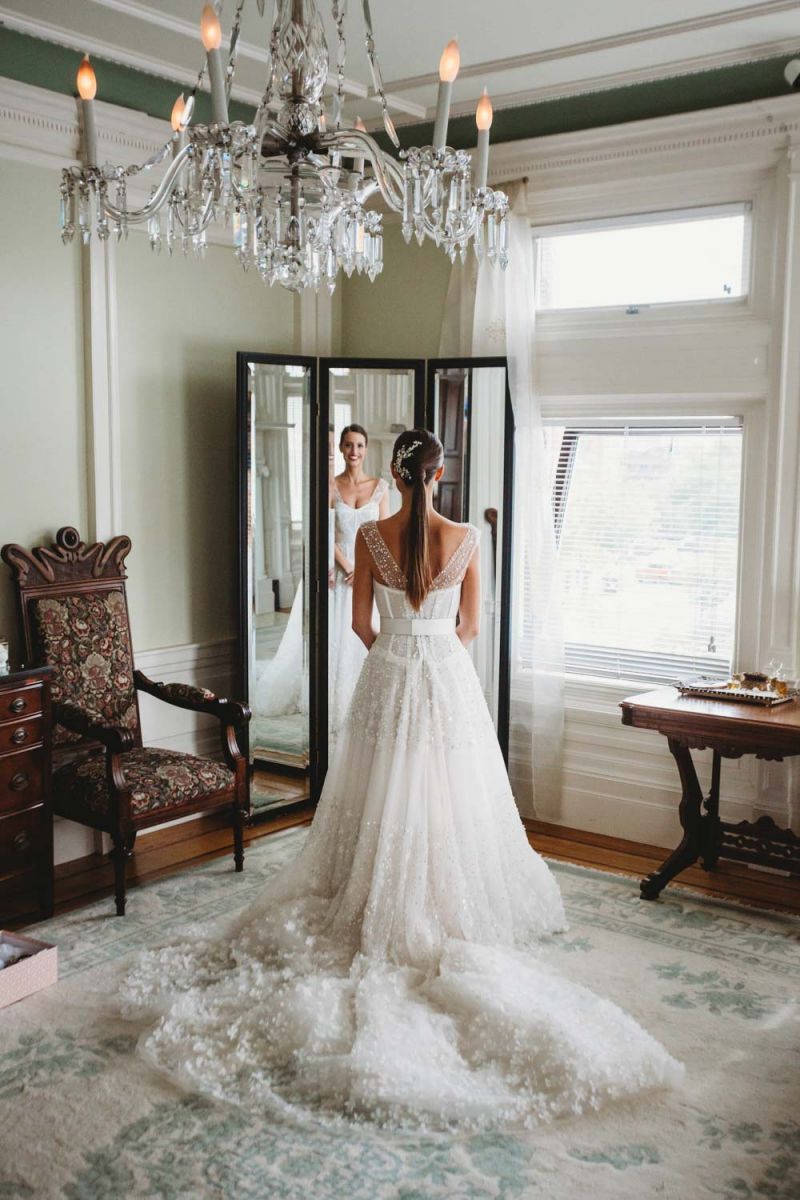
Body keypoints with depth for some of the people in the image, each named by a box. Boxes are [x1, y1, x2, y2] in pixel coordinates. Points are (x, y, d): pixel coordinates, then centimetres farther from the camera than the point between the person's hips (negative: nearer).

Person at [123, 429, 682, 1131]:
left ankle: (383, 911, 18)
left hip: (387, 678, 1)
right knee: (449, 801, 8)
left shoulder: (371, 537, -6)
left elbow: (361, 622, 1)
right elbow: (471, 624, 2)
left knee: (384, 797, 10)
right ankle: (448, 911, 14)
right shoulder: (465, 538, -6)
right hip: (449, 679, 0)